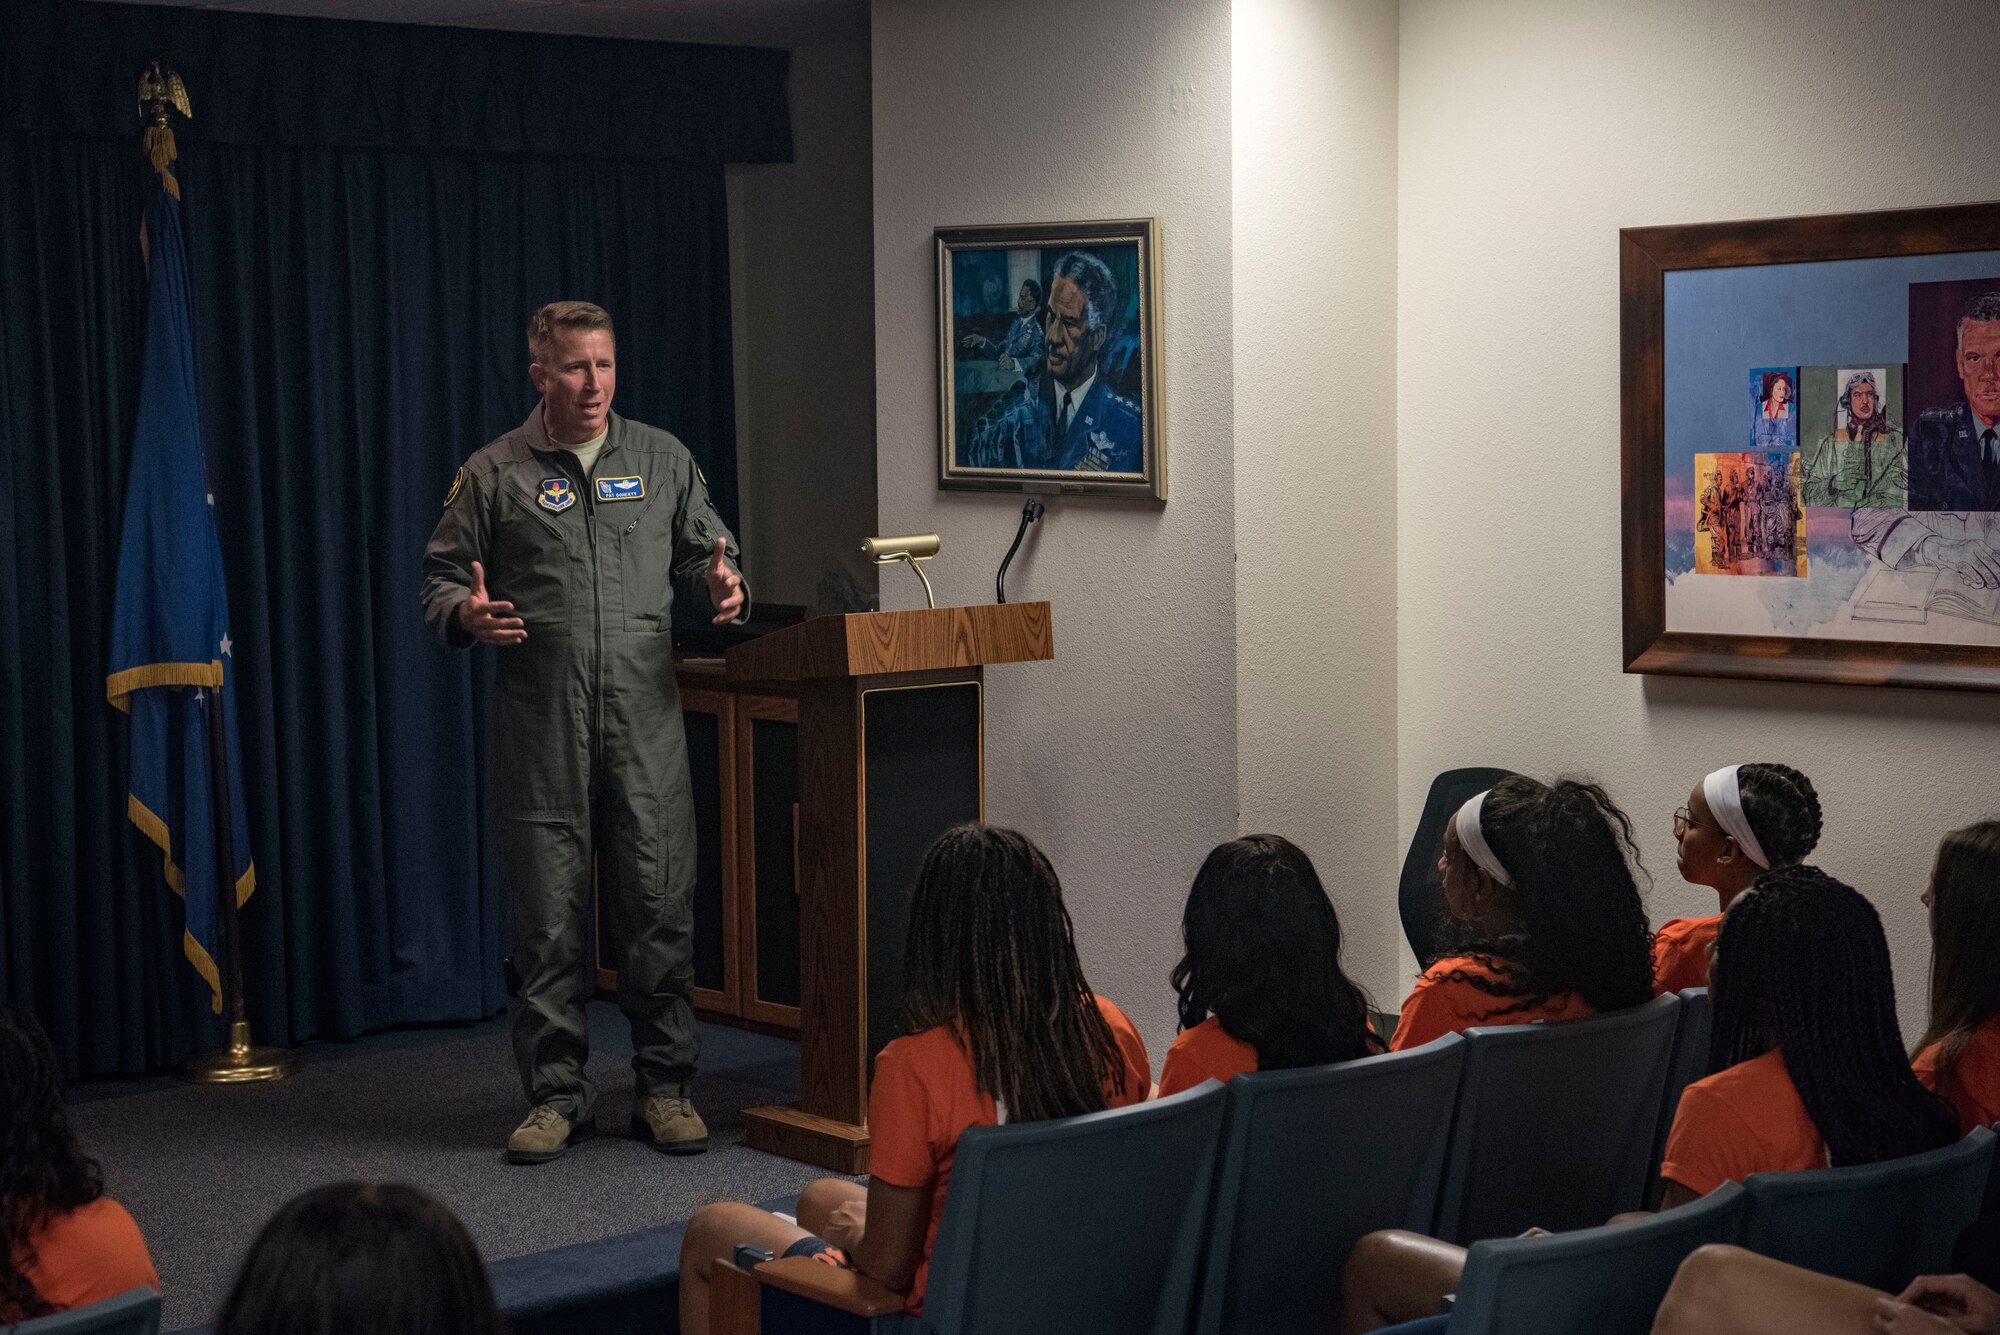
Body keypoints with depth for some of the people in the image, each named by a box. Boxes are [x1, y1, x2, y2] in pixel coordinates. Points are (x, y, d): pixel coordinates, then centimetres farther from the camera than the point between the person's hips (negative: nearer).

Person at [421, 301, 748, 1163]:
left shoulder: (661, 460, 12)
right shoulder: (493, 474, 6)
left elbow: (704, 551, 18)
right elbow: (439, 577, 8)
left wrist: (722, 585, -4)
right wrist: (469, 615, -14)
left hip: (647, 717, 1)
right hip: (540, 726, -1)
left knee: (660, 904, 0)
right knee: (548, 914, 2)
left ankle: (666, 1087, 11)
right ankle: (557, 1094, 12)